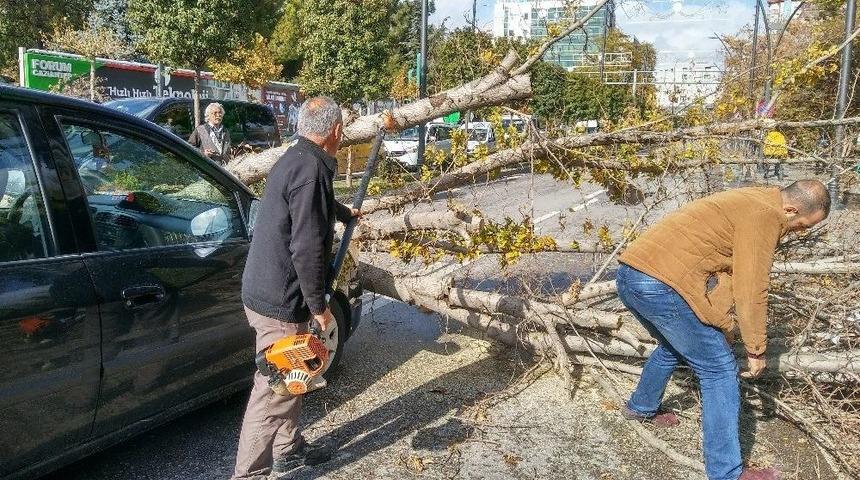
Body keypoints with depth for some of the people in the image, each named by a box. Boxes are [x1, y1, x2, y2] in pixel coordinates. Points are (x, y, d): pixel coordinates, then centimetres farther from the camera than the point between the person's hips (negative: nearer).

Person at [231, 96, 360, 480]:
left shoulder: (294, 158, 11)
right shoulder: (312, 169, -22)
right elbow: (307, 248, -25)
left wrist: (345, 213, 52)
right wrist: (318, 305, -15)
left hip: (269, 290, 10)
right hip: (281, 300, -10)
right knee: (273, 391, -1)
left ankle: (289, 449, 39)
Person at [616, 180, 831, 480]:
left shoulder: (748, 203, 22)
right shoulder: (764, 214, -8)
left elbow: (723, 269, 24)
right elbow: (750, 291, -9)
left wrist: (724, 326, 22)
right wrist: (756, 350, 3)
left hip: (629, 276, 10)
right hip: (662, 284, -10)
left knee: (672, 348, 33)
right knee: (719, 370, 2)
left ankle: (640, 408, 53)